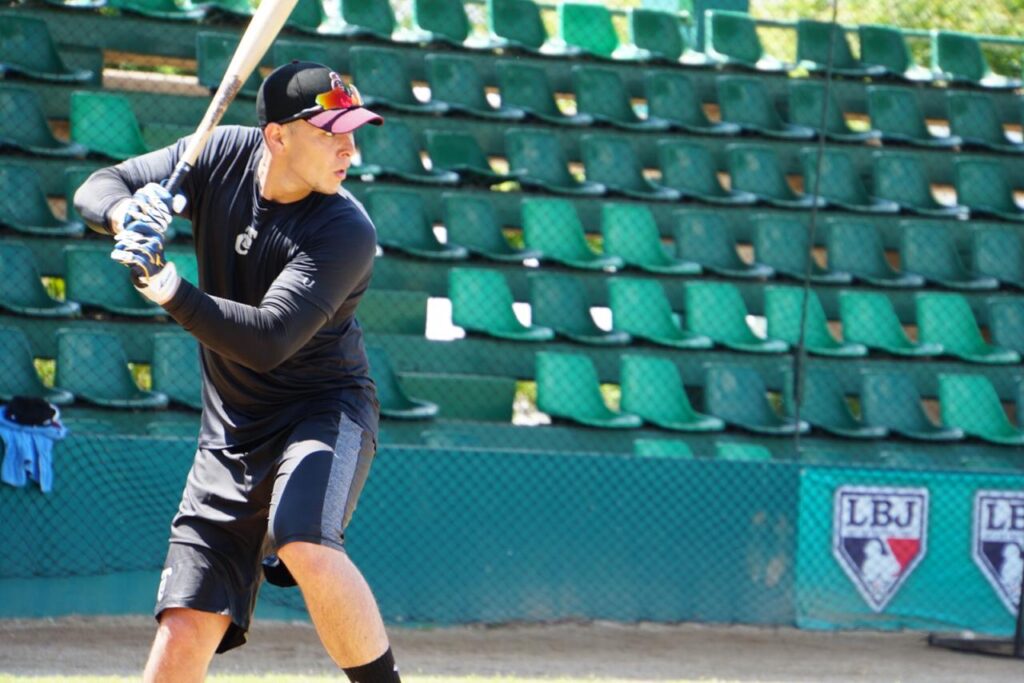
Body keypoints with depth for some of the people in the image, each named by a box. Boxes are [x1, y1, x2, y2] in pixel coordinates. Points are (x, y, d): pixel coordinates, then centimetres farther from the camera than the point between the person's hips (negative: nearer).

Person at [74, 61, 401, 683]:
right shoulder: (222, 155, -6)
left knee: (305, 548, -36)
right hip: (231, 431, 4)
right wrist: (127, 215, -26)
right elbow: (97, 190, -3)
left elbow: (267, 340, -30)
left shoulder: (347, 231, -21)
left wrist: (169, 288, -41)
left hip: (325, 409, -4)